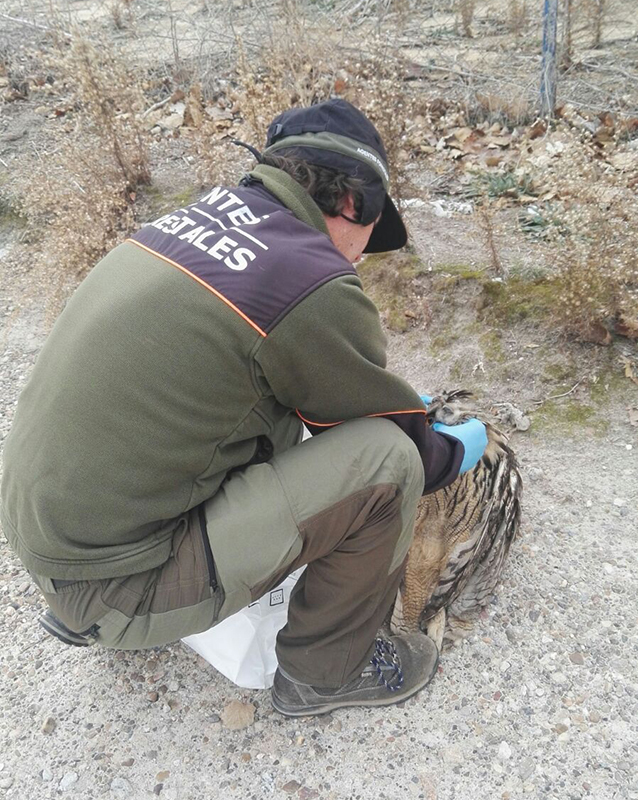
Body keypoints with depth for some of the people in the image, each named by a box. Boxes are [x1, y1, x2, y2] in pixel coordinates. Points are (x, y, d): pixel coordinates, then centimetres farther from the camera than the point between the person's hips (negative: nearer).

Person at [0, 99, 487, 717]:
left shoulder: (202, 213, 7)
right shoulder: (316, 287, -18)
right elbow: (396, 443, -3)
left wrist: (390, 394, 27)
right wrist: (458, 451, 18)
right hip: (113, 586, -8)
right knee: (385, 457, -13)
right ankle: (325, 671, 13)